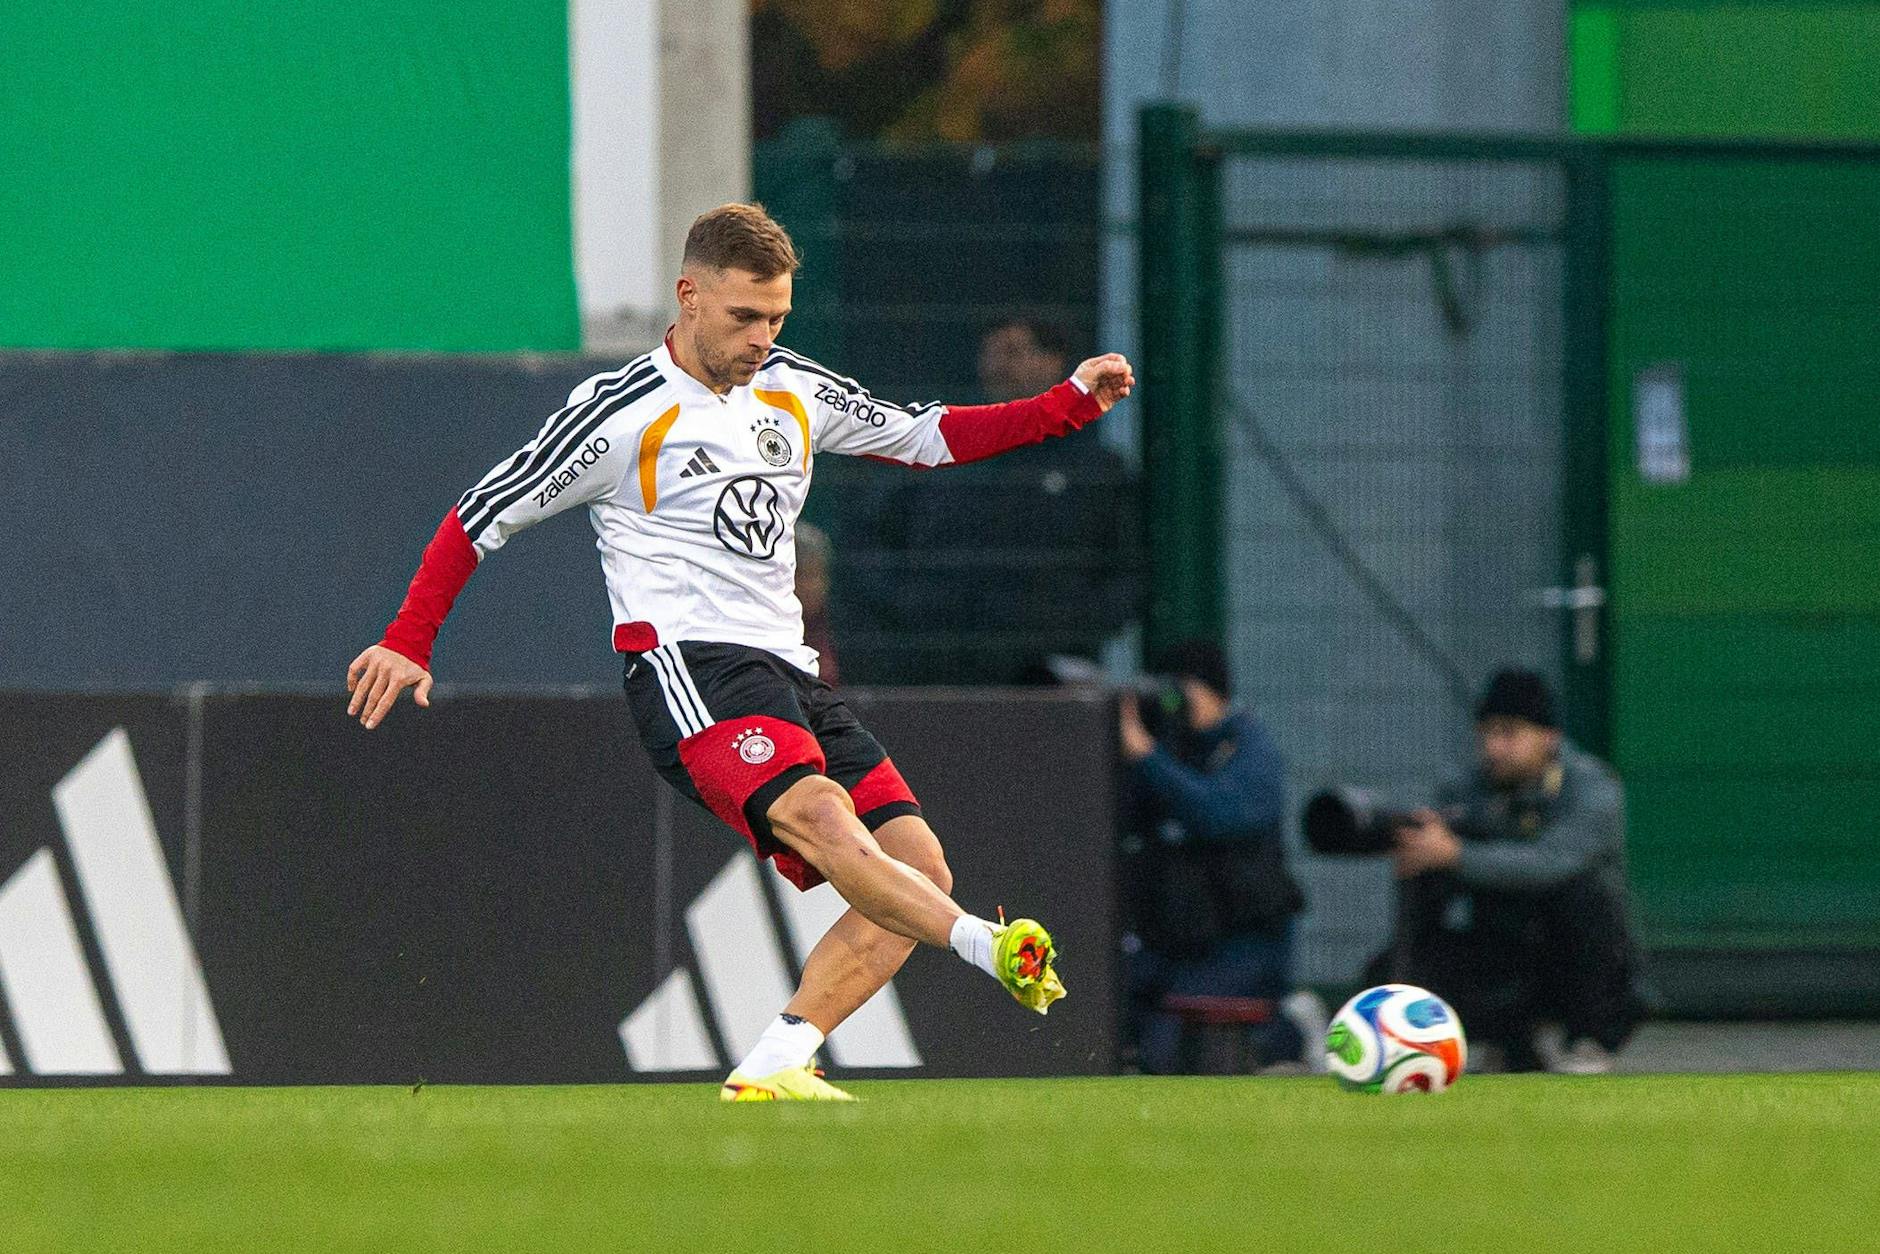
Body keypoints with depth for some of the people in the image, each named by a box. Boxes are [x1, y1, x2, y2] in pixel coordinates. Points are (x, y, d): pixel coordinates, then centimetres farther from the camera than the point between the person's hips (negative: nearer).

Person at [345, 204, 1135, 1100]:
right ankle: (991, 948, -51)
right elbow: (483, 517, 4)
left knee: (919, 874, -7)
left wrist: (1070, 403, 16)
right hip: (685, 667, -8)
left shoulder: (793, 392, 15)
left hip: (786, 674, 8)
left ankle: (770, 1070, -10)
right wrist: (408, 641, -3)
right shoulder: (621, 413, -3)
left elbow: (929, 437, 26)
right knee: (816, 813, -34)